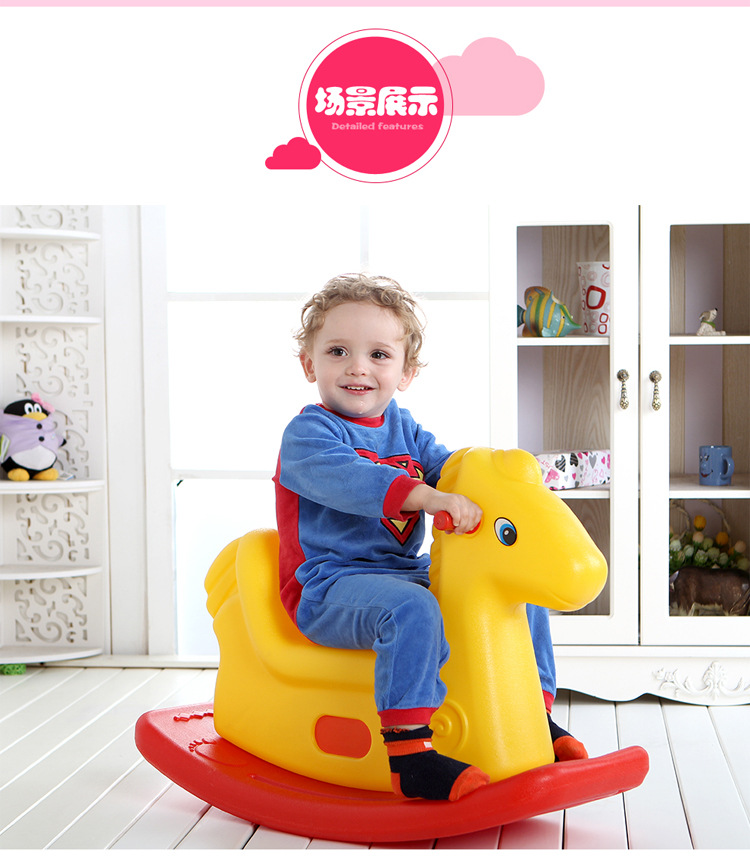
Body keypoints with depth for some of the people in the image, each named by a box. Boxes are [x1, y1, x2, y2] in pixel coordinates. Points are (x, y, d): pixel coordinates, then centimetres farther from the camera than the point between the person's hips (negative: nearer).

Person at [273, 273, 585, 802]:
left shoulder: (404, 428, 16)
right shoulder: (307, 434, -10)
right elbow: (346, 478, -29)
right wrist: (427, 496, -42)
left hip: (407, 572, 8)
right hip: (329, 588, -8)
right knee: (411, 608, -38)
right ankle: (410, 756, -35)